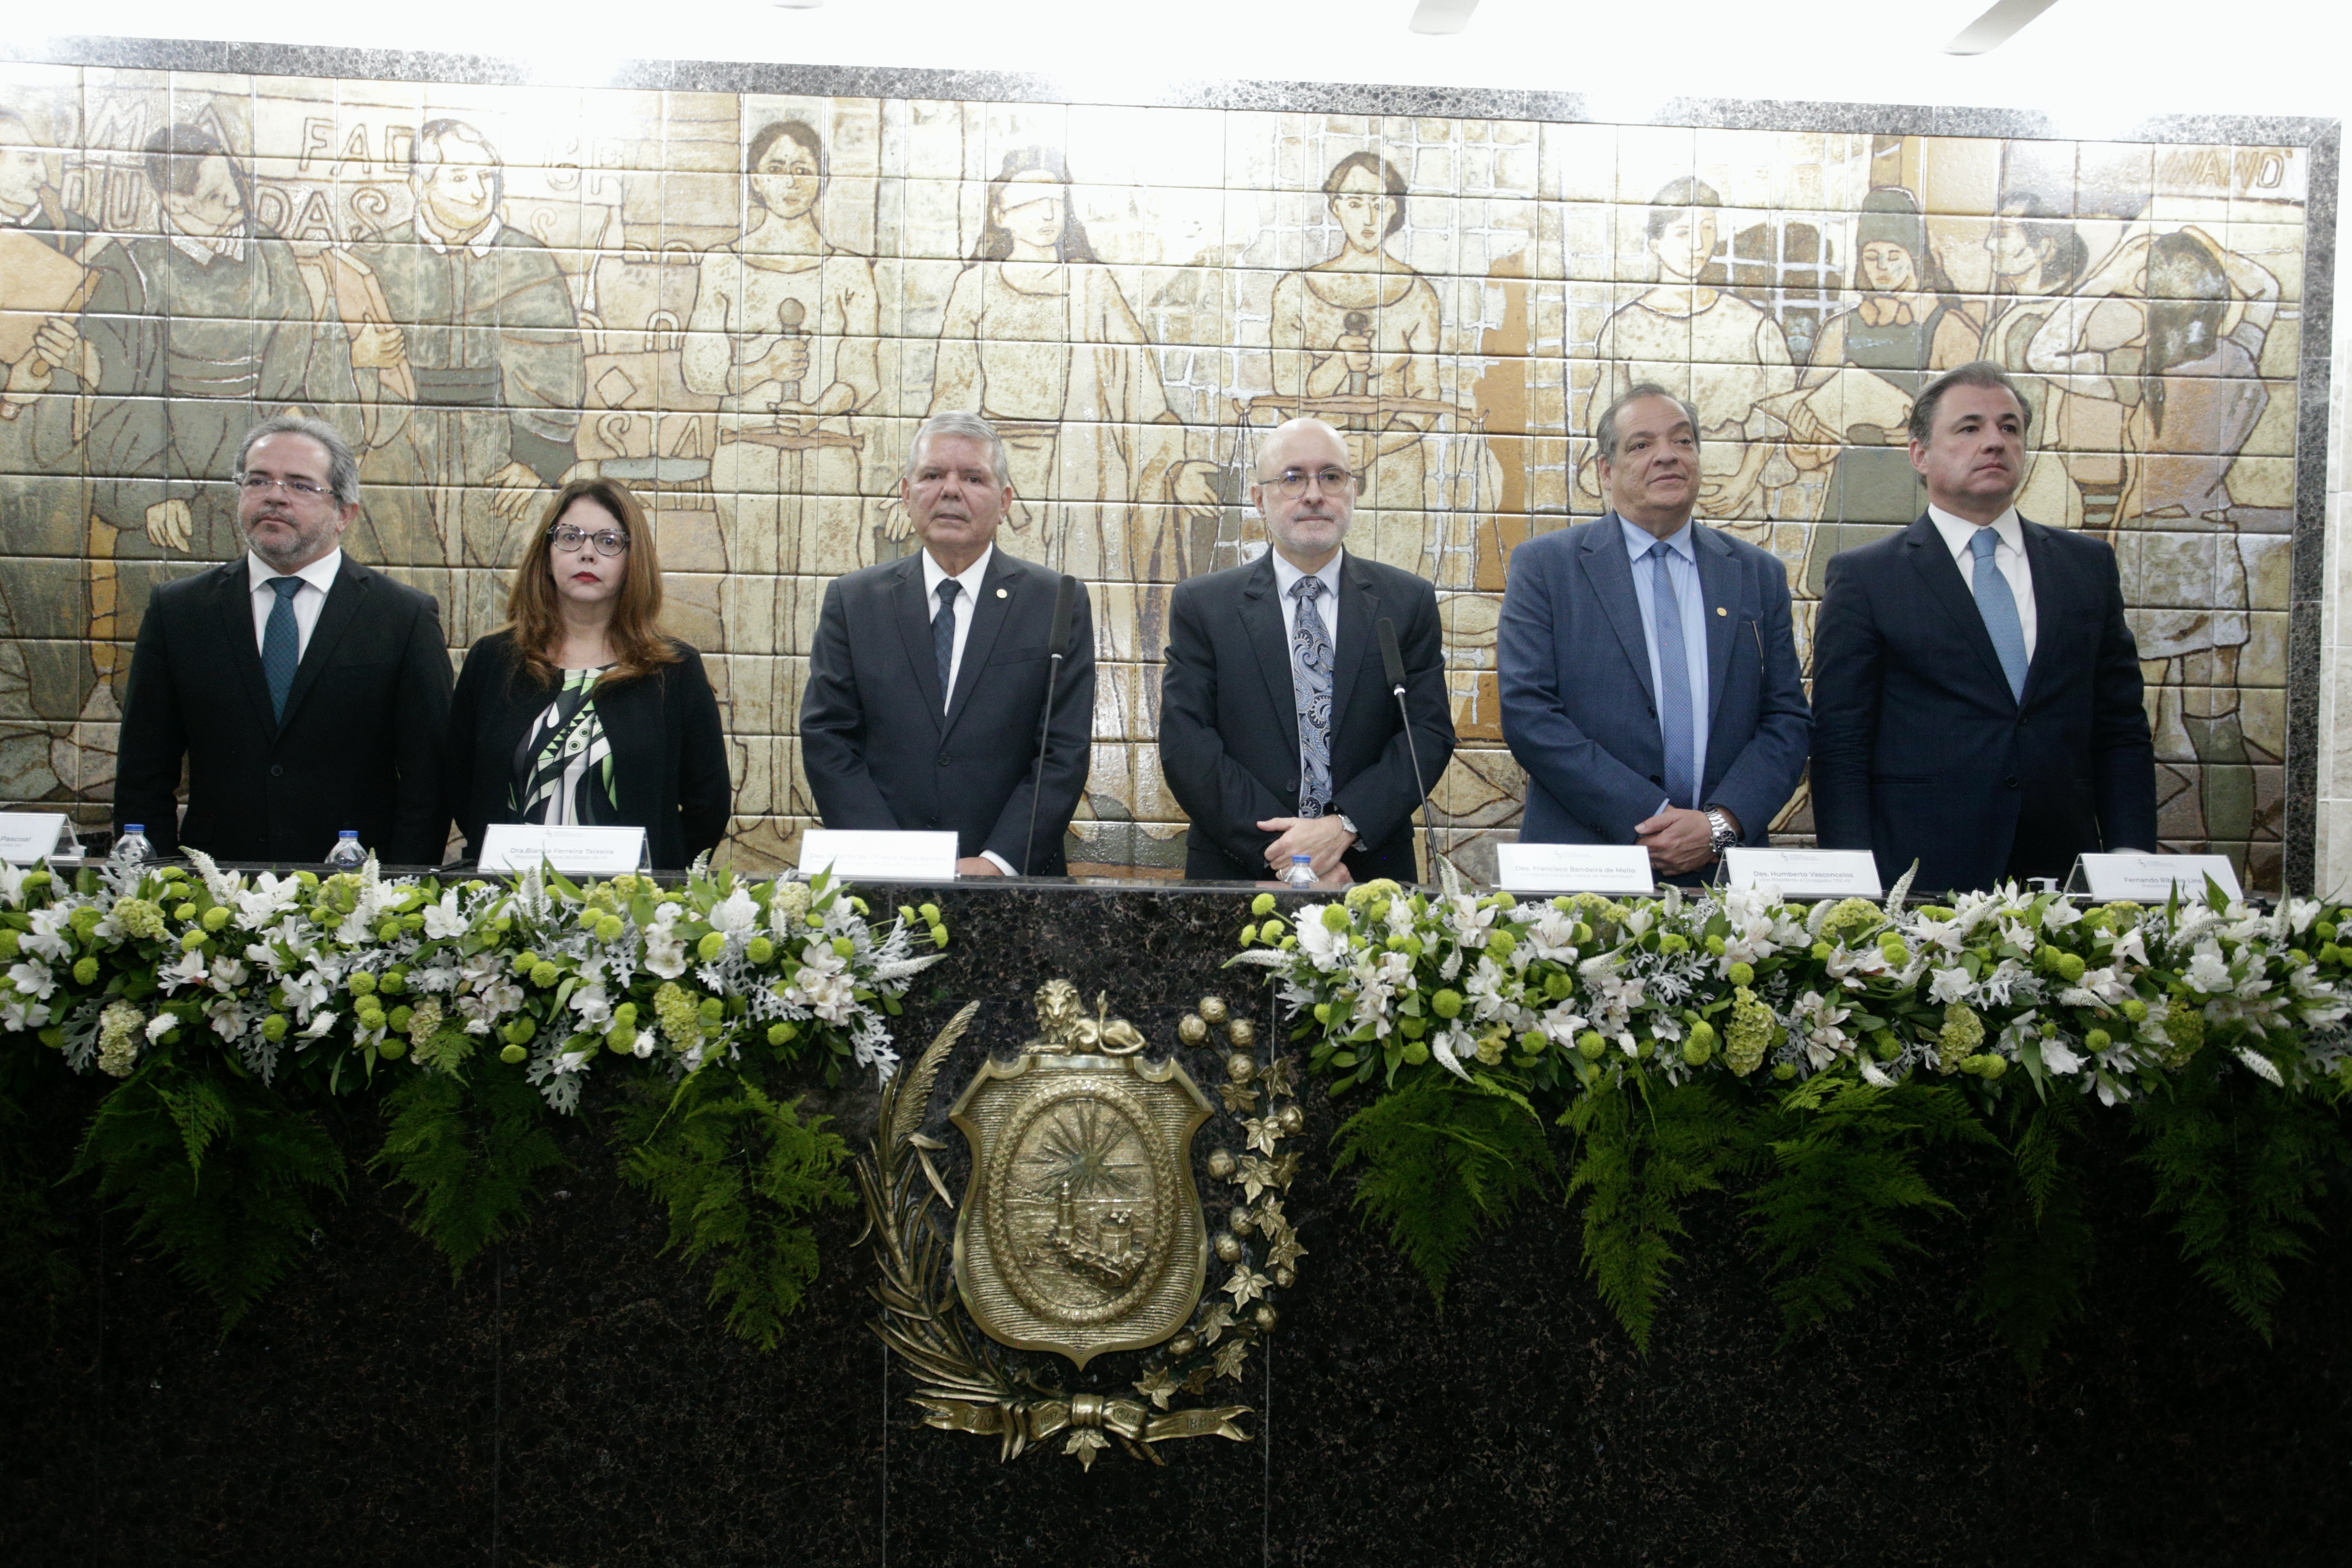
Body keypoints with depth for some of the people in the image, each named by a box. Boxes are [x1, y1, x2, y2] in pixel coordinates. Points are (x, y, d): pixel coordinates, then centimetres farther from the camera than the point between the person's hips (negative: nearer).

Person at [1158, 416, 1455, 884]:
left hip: (1372, 874, 1)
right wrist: (1277, 849, -17)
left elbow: (1430, 732, -2)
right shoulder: (1201, 605, 1)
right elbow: (1185, 745, -7)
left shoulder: (1409, 602, 4)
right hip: (1237, 873, -1)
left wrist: (1344, 826, -16)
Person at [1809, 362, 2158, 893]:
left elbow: (2121, 730, 12)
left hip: (2062, 873, 4)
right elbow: (1839, 745, -3)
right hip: (1916, 884, -3)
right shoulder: (1863, 577, 0)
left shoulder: (2089, 565, 12)